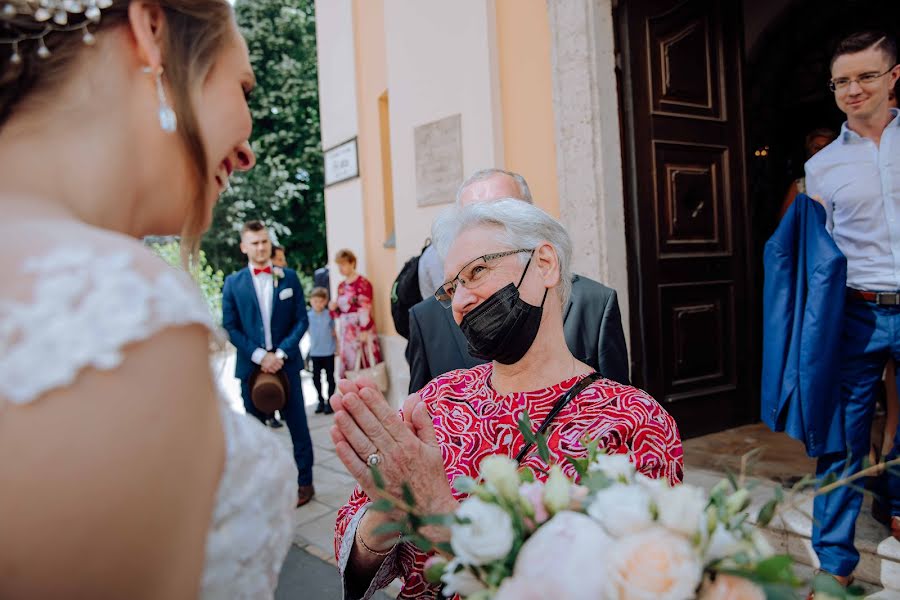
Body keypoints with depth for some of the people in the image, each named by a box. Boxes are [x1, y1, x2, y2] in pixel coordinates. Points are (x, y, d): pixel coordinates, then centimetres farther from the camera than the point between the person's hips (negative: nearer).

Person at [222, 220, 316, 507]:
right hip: (251, 365, 0)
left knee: (297, 424, 4)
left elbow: (302, 320, 2)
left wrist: (281, 353, -11)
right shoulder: (233, 283, 4)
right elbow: (230, 327, 0)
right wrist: (259, 356, -11)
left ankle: (304, 481, 17)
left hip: (285, 362, 0)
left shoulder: (289, 277, 5)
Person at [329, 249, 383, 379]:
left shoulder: (362, 283, -9)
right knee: (348, 364, 8)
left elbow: (365, 309, -14)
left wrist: (364, 330, -19)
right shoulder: (341, 286, 14)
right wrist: (333, 308, 1)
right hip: (346, 332, 7)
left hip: (361, 330, -7)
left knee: (364, 364, -5)